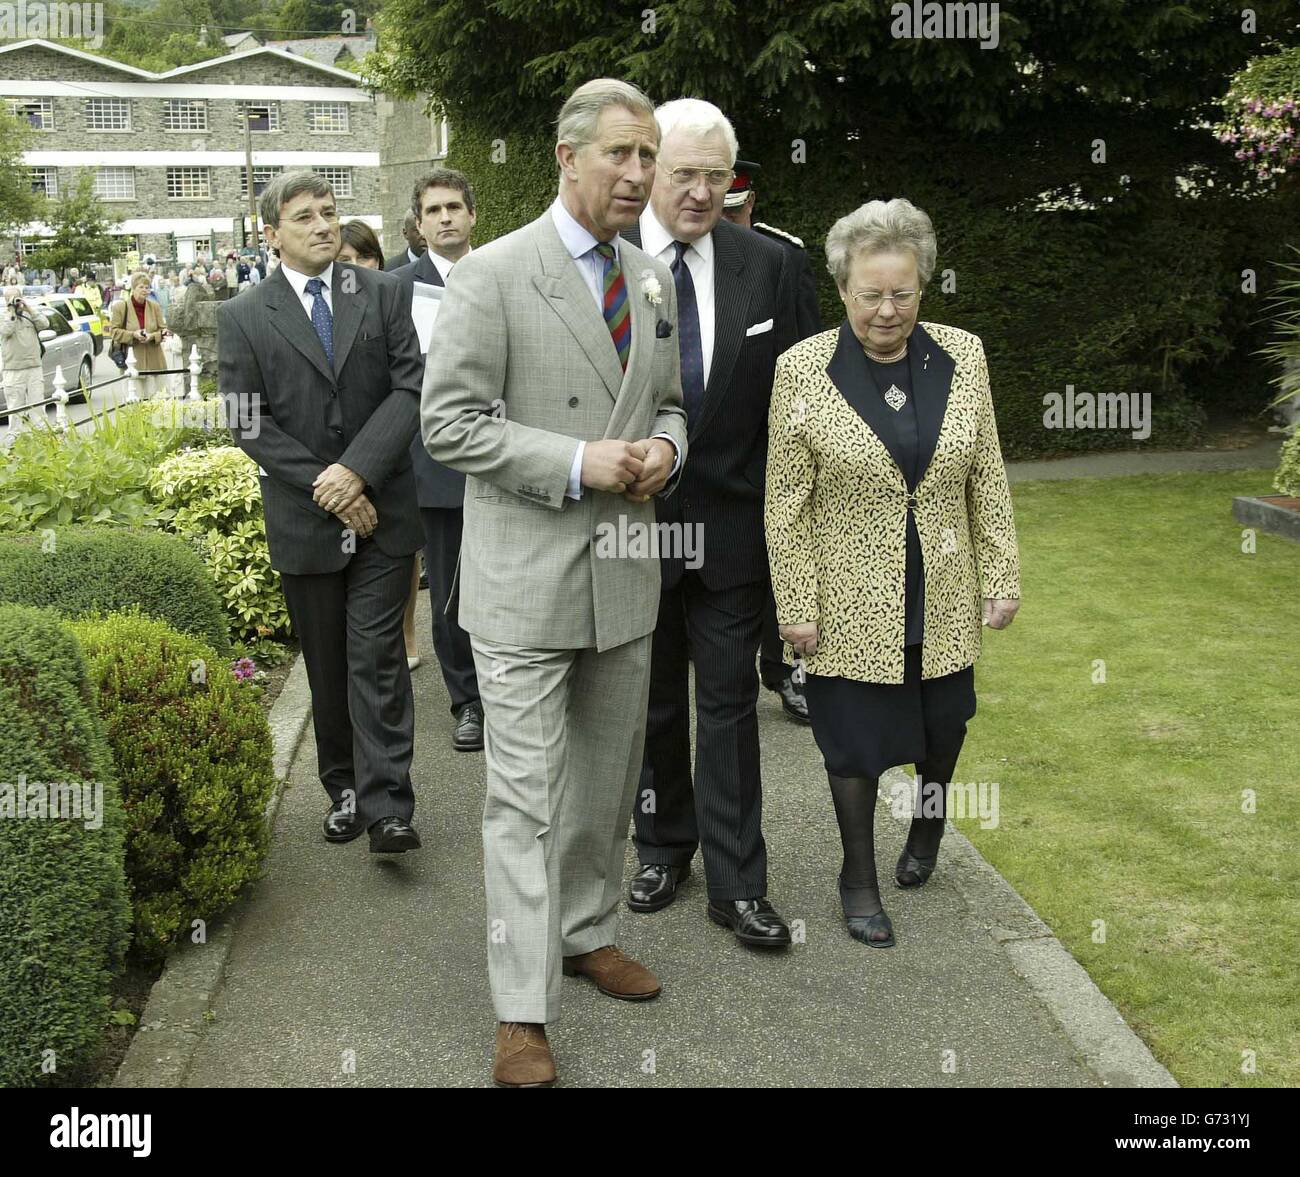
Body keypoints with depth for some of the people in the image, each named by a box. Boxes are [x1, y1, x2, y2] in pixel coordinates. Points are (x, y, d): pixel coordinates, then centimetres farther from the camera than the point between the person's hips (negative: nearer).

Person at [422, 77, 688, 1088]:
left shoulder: (654, 281, 10)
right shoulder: (494, 274, -10)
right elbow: (449, 421, -12)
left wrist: (664, 448, -4)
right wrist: (575, 464, -20)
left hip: (626, 576, 6)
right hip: (527, 578, -6)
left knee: (608, 776, 17)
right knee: (525, 795, -3)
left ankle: (588, 933, 36)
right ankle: (523, 1011, 6)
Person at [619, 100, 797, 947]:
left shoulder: (765, 266, 0)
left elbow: (784, 400, 3)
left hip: (731, 522, 1)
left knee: (730, 703, 6)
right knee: (652, 703, 15)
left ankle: (737, 884, 15)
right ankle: (664, 848, 33)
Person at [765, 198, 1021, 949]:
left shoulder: (964, 355, -2)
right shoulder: (803, 369, -11)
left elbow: (988, 480, 4)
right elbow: (787, 505, -8)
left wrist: (1002, 577, 3)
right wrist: (797, 607, -9)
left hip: (943, 597, 3)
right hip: (852, 600, -3)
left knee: (943, 723, 17)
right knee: (856, 739, 7)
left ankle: (929, 824, 47)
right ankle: (859, 880, 26)